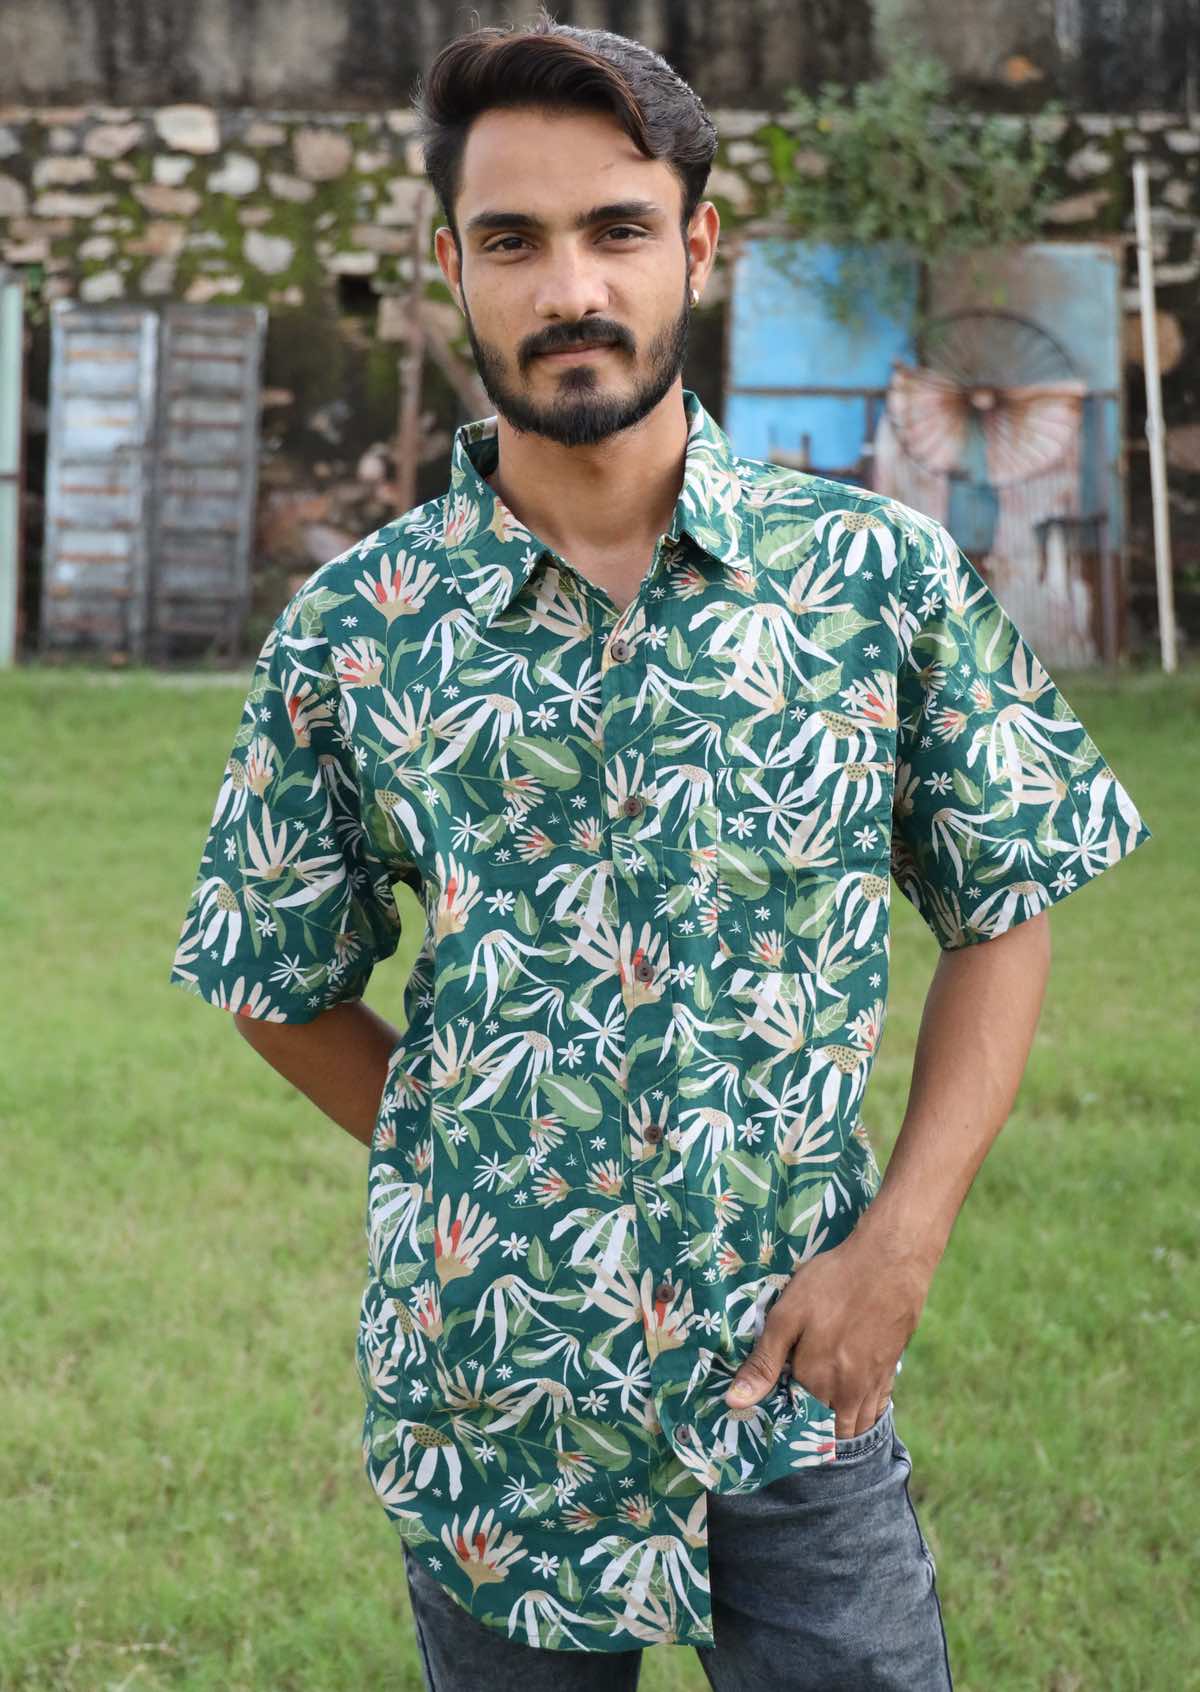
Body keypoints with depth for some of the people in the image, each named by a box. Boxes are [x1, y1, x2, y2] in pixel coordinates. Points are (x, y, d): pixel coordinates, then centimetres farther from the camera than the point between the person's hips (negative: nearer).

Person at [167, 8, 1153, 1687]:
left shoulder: (888, 578, -5)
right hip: (483, 1404, 1)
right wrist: (472, 1183, 1)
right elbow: (285, 987, 7)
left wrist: (900, 1241, -8)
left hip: (798, 1376, 0)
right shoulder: (352, 632, -5)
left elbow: (1001, 920, 2)